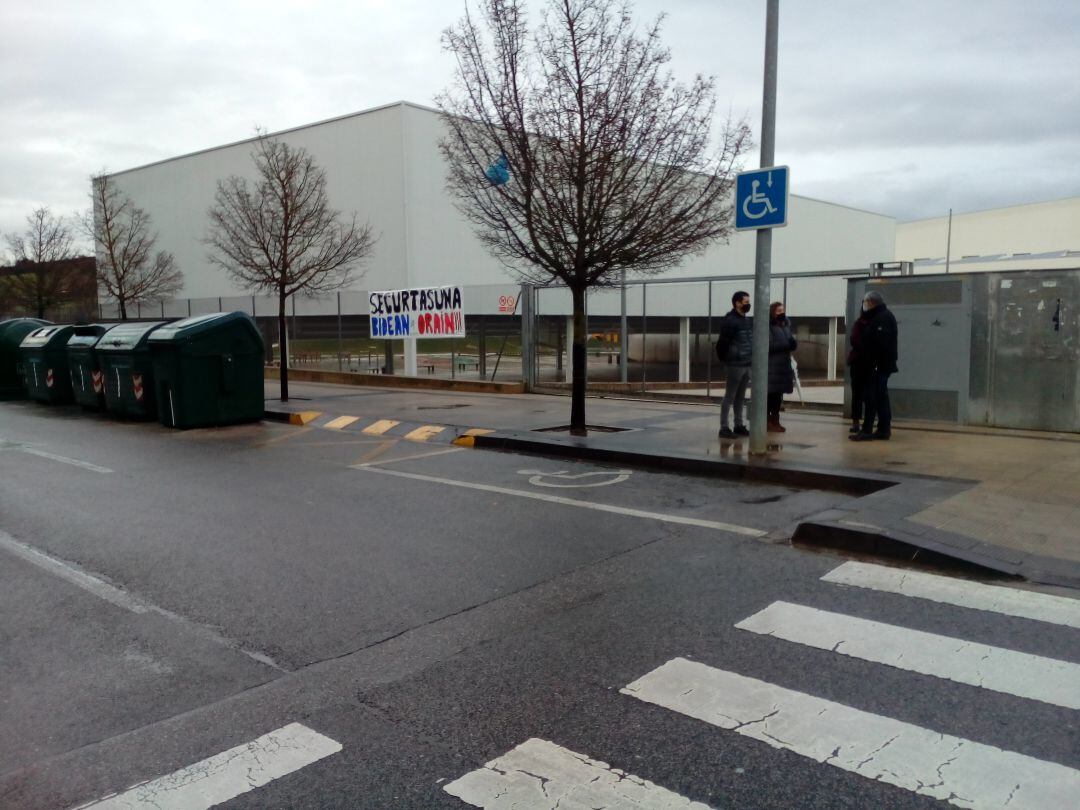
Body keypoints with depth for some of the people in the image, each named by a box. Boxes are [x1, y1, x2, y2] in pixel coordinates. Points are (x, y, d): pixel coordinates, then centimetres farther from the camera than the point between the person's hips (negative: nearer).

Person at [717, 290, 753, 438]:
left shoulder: (748, 320, 14)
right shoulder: (729, 320, -11)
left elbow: (752, 341, 17)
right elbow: (723, 343, -16)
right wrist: (725, 359, -15)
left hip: (747, 365, 8)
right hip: (735, 365, -8)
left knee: (741, 397, 13)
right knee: (730, 397, -4)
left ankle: (739, 425, 20)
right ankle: (724, 427, 0)